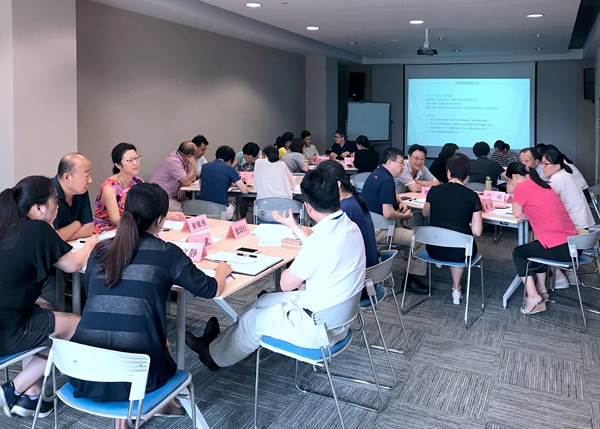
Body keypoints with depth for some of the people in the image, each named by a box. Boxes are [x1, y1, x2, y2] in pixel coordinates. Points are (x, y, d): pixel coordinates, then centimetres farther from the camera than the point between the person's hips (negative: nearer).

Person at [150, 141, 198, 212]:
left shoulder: (184, 161, 5)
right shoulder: (174, 162, -22)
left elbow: (193, 179, 8)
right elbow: (187, 182, -24)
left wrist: (182, 187, -12)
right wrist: (193, 165, -14)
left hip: (172, 196, 9)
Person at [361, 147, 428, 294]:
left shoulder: (377, 174, 10)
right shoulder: (386, 180, -21)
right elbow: (388, 213, -28)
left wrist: (400, 203, 8)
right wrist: (405, 215, -10)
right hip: (378, 230, -10)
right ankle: (412, 279, 2)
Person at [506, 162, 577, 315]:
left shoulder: (521, 186, -5)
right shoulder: (544, 185, 19)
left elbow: (518, 214, 4)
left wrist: (515, 201, 17)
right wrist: (518, 201, 24)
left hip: (559, 250, -8)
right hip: (573, 244, 8)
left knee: (518, 253, 16)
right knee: (535, 247, 33)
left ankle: (534, 298, 6)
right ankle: (542, 290, 33)